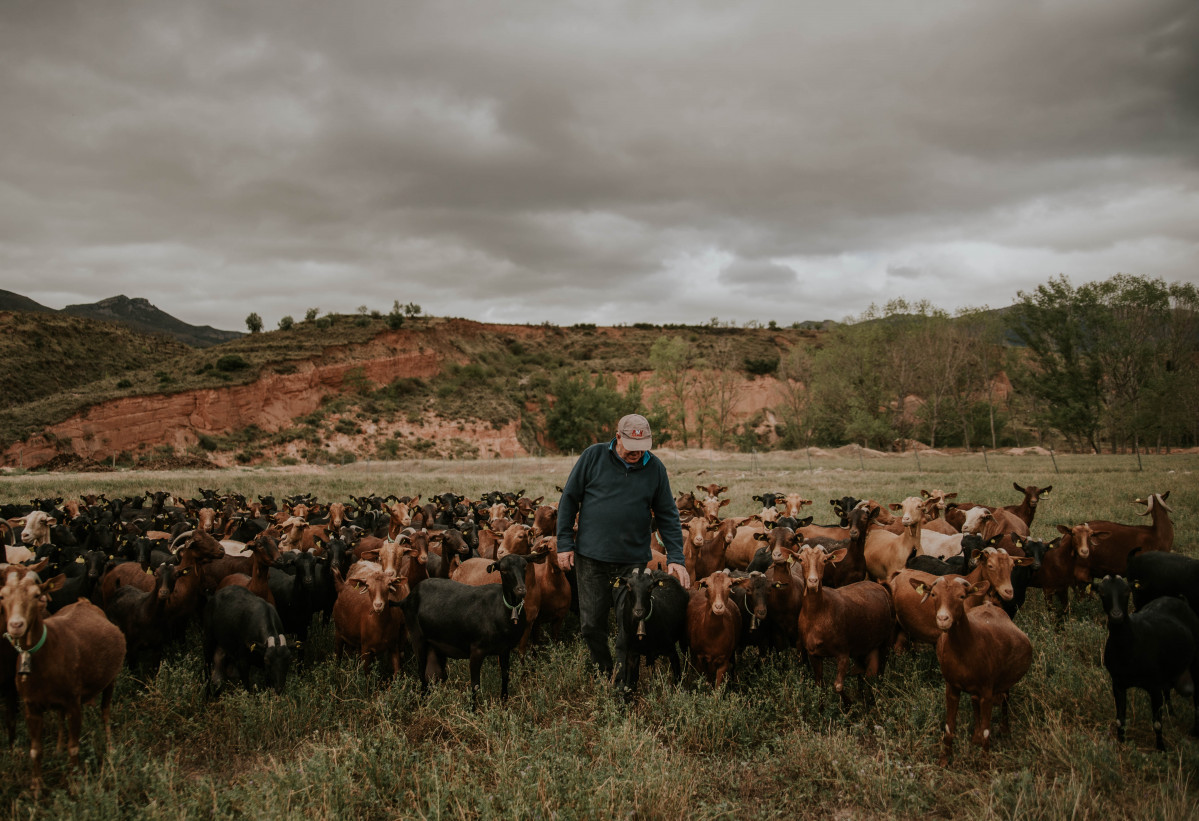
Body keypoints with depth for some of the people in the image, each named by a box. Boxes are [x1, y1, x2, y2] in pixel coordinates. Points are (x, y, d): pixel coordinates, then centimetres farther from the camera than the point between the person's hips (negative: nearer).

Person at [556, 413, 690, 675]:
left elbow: (668, 515, 6)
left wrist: (675, 558, -3)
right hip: (591, 556, -1)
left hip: (634, 560, 1)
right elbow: (569, 499, 3)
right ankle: (606, 675, 21)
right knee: (591, 624, 2)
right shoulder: (593, 457, -2)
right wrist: (564, 544, -1)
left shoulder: (655, 468, 2)